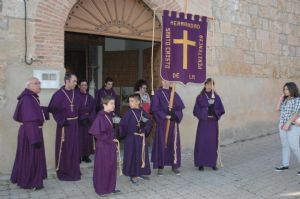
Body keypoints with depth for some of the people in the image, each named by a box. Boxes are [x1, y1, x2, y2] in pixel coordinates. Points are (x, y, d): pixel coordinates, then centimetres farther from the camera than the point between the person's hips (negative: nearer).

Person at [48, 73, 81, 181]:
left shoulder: (76, 94, 5)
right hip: (64, 124, -5)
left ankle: (74, 170, 25)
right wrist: (62, 121, -15)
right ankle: (62, 171, 17)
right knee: (64, 148, 2)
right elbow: (53, 109, -10)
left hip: (74, 123, 5)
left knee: (74, 147, 12)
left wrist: (78, 118, 6)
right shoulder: (58, 94, -11)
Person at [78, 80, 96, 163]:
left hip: (88, 121, 4)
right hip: (78, 121, -4)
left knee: (87, 138, 7)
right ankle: (78, 156, 7)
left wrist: (90, 118, -7)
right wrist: (81, 118, -15)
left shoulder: (90, 98, 9)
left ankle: (86, 155, 17)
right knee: (79, 139, -3)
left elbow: (93, 110, 7)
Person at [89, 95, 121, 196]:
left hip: (111, 145, 8)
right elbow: (97, 134, -23)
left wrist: (113, 139, 3)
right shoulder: (100, 117, -20)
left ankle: (110, 188, 30)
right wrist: (110, 139, -15)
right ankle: (101, 189, 23)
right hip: (103, 146, -8)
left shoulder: (109, 115, 5)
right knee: (102, 168, 7)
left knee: (112, 167, 15)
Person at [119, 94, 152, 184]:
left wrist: (144, 131, -10)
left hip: (141, 138, 4)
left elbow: (149, 123, 1)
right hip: (131, 138, -3)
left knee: (142, 155, 12)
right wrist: (123, 134, -9)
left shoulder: (143, 112, 0)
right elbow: (122, 125, -10)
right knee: (132, 156, 3)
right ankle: (133, 175, 16)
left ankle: (140, 172, 29)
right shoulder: (128, 113, -9)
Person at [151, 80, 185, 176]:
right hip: (162, 122, -3)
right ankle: (160, 167, 7)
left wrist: (175, 114, -12)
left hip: (173, 122, 3)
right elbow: (155, 109, -6)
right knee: (162, 143, -1)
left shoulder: (174, 93, 11)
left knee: (174, 143, 5)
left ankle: (175, 166, 14)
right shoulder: (158, 94, 0)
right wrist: (165, 116, -15)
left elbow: (180, 106, 5)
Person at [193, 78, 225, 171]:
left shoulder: (216, 97, 6)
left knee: (213, 142, 5)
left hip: (213, 123, 2)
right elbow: (196, 110, -3)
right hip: (203, 123, -2)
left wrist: (215, 114, -10)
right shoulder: (200, 97, -1)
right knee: (202, 142, -1)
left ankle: (213, 163, 17)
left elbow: (221, 110, 7)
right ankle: (201, 163, 7)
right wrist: (204, 115, -14)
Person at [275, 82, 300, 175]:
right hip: (283, 126, 8)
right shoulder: (285, 100, 10)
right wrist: (281, 98, 2)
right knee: (285, 146, 13)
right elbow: (277, 109, 5)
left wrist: (288, 123, -26)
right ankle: (285, 165, 23)